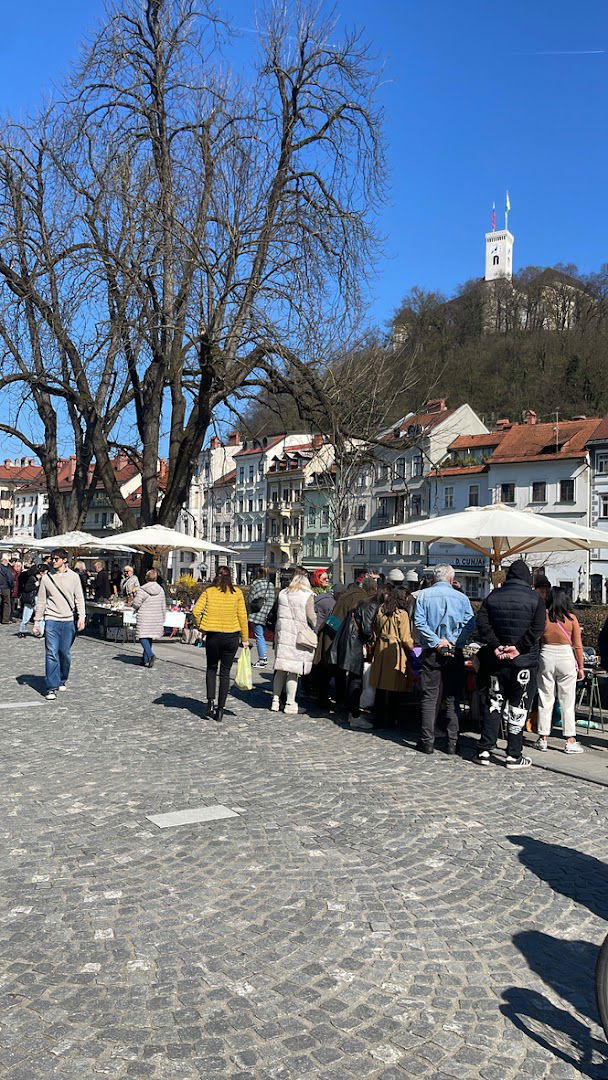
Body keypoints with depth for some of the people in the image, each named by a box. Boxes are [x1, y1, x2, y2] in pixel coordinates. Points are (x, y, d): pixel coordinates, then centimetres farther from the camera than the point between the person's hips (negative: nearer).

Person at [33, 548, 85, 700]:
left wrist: (81, 617, -6)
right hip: (51, 620, 0)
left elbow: (79, 598, 4)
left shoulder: (73, 577, 3)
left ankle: (62, 680, 27)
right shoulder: (46, 578, 4)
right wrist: (36, 621, 7)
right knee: (51, 653, -8)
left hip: (68, 620, 1)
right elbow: (41, 601, 8)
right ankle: (52, 688, -6)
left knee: (65, 653, 6)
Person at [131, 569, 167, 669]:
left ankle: (150, 655, -21)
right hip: (157, 618, 5)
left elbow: (136, 604, -10)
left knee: (143, 637, 0)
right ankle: (145, 660, 17)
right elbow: (163, 606, 10)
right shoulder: (161, 590, 5)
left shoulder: (142, 590, -11)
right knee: (150, 638, 14)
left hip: (144, 618, -5)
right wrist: (162, 621, 18)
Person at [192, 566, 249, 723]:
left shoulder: (209, 592, -1)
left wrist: (200, 627, 5)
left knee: (211, 669, 19)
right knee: (225, 672, 9)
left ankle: (211, 700, 2)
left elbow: (196, 612, -11)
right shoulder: (237, 593, -1)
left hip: (212, 636, 0)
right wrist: (245, 639, 5)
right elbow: (242, 616, -1)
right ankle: (220, 709, 8)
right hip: (231, 636, 0)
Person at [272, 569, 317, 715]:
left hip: (282, 633, 5)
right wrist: (315, 627, 9)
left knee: (281, 669, 11)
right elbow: (311, 616, -8)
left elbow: (278, 613, 13)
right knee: (294, 670, 0)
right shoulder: (308, 595, -5)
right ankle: (290, 703, 5)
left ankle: (275, 700, 15)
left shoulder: (282, 593, 10)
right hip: (299, 636, -4)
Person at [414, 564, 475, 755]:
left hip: (431, 653, -1)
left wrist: (436, 642, -10)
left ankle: (427, 742, 3)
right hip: (455, 653, 1)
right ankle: (452, 743, 8)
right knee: (452, 699, 7)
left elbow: (419, 621, -9)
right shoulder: (462, 598, 3)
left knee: (429, 697, 4)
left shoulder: (424, 595, 2)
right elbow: (470, 624, -7)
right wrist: (452, 642, -10)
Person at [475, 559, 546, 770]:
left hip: (495, 660, 3)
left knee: (492, 705, 10)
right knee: (518, 708, 4)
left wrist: (495, 646, -9)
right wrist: (519, 648, -13)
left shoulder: (493, 596, 5)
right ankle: (514, 755, 7)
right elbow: (537, 628, -13)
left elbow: (482, 622, -5)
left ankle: (484, 751, 10)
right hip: (523, 661, -2)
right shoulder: (535, 598, -2)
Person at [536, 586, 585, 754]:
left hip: (546, 657, 1)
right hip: (566, 658, 0)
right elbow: (578, 646, -2)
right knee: (567, 702, 6)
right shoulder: (571, 618, -3)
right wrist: (581, 667, 7)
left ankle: (542, 739, 14)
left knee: (545, 700, 8)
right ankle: (570, 741, 9)